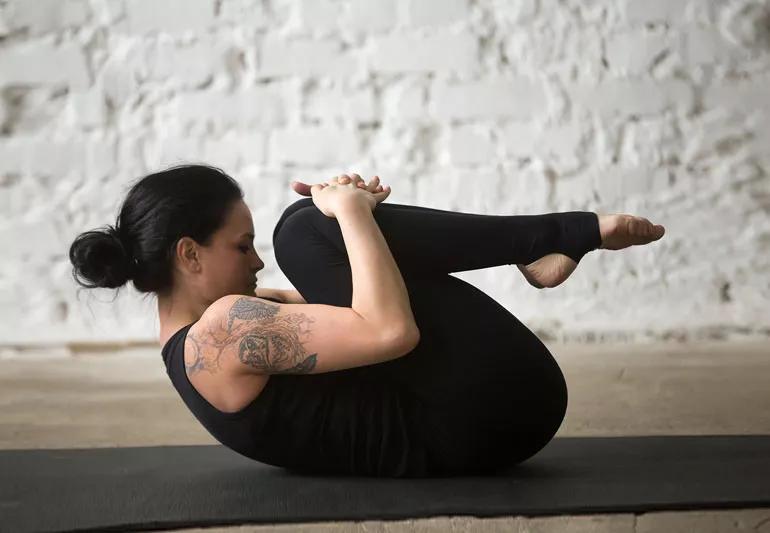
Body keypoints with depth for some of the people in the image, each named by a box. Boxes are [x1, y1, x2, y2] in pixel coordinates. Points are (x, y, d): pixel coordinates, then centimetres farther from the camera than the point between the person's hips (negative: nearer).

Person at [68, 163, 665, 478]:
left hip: (445, 431, 10)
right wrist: (351, 212, -16)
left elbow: (338, 303, 22)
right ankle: (561, 233, -1)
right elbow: (390, 330, -29)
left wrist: (354, 211, 5)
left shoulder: (193, 336, 12)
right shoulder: (225, 328, -18)